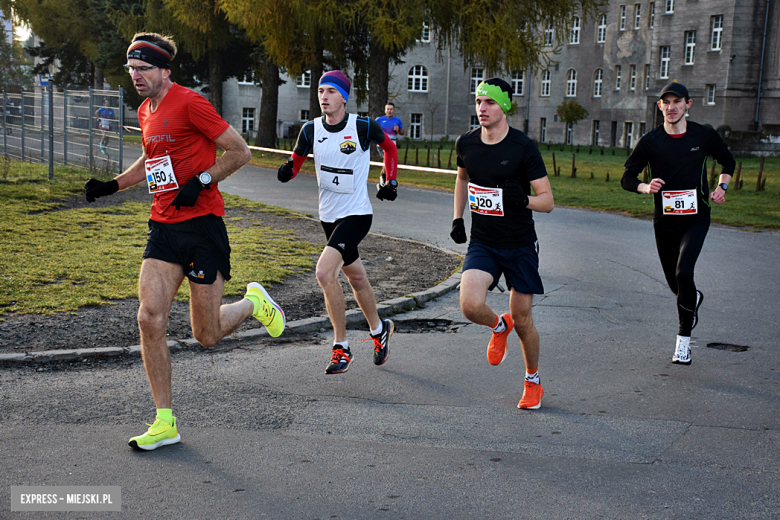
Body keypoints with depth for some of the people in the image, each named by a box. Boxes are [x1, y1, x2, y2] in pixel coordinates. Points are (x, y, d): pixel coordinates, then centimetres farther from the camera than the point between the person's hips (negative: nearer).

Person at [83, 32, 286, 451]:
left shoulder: (189, 103, -11)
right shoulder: (145, 112, 14)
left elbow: (240, 152, -9)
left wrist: (201, 181, -17)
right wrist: (112, 185, 21)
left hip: (202, 225, -7)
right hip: (163, 228, 7)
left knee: (207, 336, -1)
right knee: (150, 319, -7)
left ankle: (254, 302, 32)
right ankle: (165, 423, 3)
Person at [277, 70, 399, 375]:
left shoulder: (364, 127, -11)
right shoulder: (311, 129, -1)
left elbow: (389, 146, 8)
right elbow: (296, 161, 6)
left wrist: (390, 181, 3)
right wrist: (288, 171, -16)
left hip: (356, 214, -5)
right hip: (328, 215, 6)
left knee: (324, 273, -20)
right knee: (356, 278, 18)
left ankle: (341, 347, -7)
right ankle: (379, 329, 40)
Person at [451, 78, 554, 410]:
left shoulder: (523, 147, -13)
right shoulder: (465, 143, 0)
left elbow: (548, 200, -11)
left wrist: (523, 200, -33)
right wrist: (457, 219, 13)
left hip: (520, 245, -3)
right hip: (482, 243, 3)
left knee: (522, 320, 4)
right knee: (470, 305, -20)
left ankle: (533, 383, 30)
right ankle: (498, 326, 18)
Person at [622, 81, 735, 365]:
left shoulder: (704, 136, -3)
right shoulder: (650, 141, -5)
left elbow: (727, 161, 16)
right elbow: (627, 178, 0)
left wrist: (721, 187, -1)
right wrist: (646, 187, -21)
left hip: (696, 217, -2)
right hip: (665, 220, 2)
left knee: (683, 272, -21)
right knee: (674, 282, 11)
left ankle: (684, 338, -5)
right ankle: (695, 298, 50)